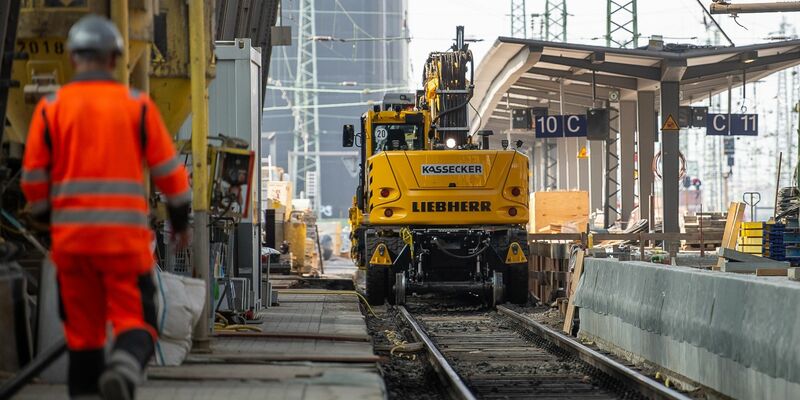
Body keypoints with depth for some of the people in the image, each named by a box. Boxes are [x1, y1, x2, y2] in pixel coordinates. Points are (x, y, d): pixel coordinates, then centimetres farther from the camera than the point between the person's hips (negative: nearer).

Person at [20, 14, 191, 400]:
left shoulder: (50, 107, 3)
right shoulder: (137, 105, 1)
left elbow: (33, 176, 3)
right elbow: (168, 170, 2)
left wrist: (46, 217, 21)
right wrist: (180, 220, 16)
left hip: (71, 236, 2)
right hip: (125, 235, -1)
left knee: (83, 325, 13)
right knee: (135, 322, 1)